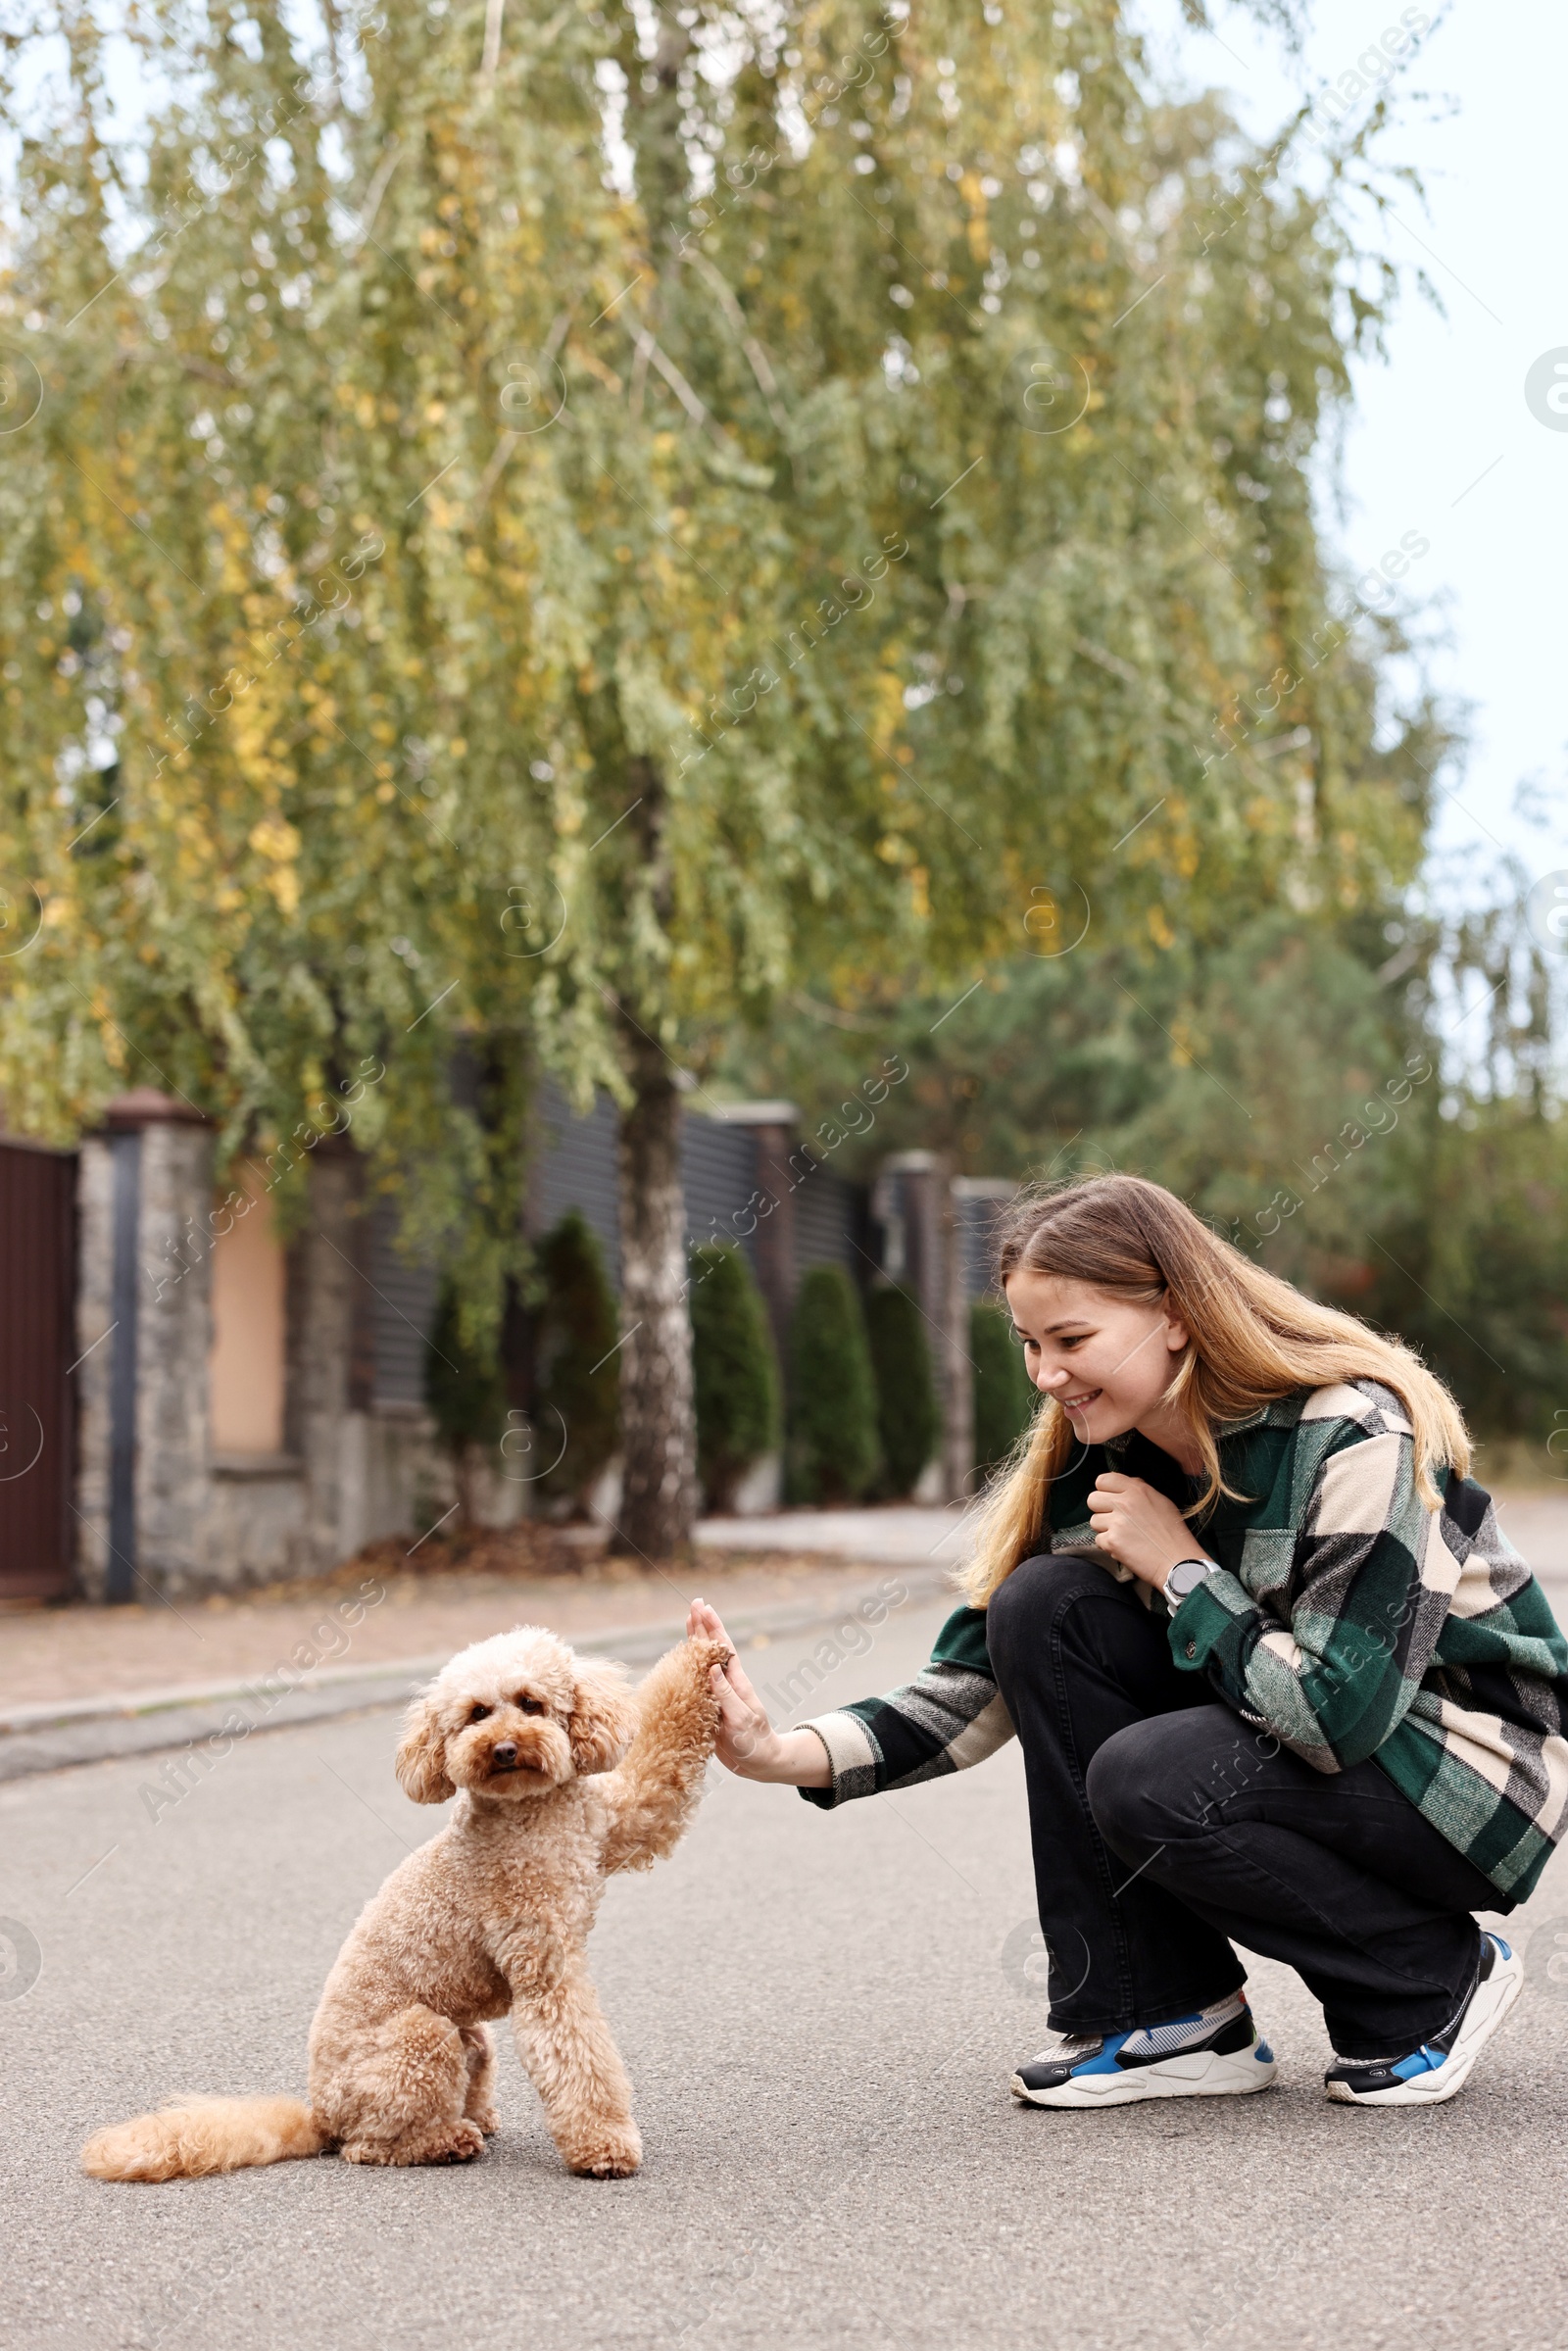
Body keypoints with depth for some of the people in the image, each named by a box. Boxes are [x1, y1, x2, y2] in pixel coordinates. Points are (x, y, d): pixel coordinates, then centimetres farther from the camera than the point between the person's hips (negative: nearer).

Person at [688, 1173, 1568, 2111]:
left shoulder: (1357, 1436, -24)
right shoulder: (1099, 1456, -4)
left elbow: (1334, 1714, -30)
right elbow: (986, 1678, -5)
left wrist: (1181, 1568, -21)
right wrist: (789, 1754, -18)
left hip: (1472, 1767, -7)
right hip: (1310, 1740, 7)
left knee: (1148, 1780, -30)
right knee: (1045, 1603, -14)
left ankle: (1437, 1980, -4)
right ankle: (1177, 2023, -7)